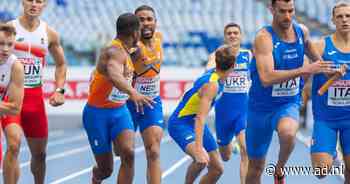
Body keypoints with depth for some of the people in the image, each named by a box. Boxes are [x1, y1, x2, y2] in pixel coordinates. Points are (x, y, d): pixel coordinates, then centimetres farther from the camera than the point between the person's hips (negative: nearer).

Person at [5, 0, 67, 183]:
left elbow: (61, 64, 18)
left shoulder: (50, 34, 5)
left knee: (39, 153, 14)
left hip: (35, 96, 4)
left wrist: (59, 90, 5)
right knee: (14, 143, -25)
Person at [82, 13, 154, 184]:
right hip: (98, 113, -7)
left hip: (120, 111, 7)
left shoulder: (125, 51, 5)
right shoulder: (115, 52, -24)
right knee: (106, 169, 3)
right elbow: (114, 75, -48)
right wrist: (133, 93, -64)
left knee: (128, 153, -20)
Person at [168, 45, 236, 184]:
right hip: (180, 124, -10)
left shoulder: (213, 73, -3)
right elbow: (200, 118, -37)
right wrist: (199, 148, -44)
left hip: (195, 124, 10)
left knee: (217, 169, 9)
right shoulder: (211, 85, -29)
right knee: (202, 160, -36)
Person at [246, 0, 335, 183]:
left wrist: (323, 68, 32)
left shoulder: (302, 31, -5)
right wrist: (304, 70, -36)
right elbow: (266, 78, -34)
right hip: (261, 107, -2)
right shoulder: (264, 38, -21)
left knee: (288, 134, -34)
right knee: (256, 167, 8)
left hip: (289, 104, 2)